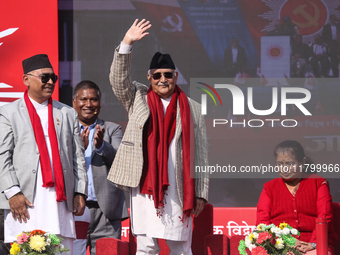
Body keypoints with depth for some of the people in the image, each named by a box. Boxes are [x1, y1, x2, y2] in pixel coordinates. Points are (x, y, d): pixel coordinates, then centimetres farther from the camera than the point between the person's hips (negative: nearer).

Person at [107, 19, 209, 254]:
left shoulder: (192, 109, 9)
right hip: (145, 188, 0)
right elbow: (118, 79, -3)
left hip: (179, 191, 0)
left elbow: (200, 155, 7)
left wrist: (200, 193, 3)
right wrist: (126, 45, -14)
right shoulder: (138, 99, 13)